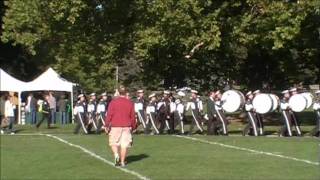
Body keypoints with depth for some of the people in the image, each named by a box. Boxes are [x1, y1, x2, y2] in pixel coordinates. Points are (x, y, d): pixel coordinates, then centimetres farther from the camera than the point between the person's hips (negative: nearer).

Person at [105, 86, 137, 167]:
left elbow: (109, 114, -6)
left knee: (113, 143, 11)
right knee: (124, 144, 6)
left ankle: (116, 154, -14)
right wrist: (133, 126, 16)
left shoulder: (113, 102, -4)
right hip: (126, 127, 2)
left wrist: (106, 125, 0)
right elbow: (133, 116, 5)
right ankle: (122, 161, 8)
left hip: (115, 126, -1)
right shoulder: (130, 103, 2)